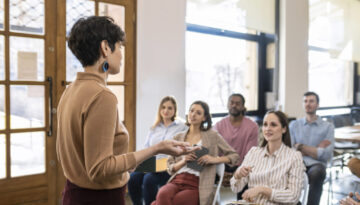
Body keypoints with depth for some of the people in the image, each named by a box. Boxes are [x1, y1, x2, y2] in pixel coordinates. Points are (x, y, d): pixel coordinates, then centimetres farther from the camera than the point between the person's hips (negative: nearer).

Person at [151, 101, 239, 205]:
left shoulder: (212, 136, 11)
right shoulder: (178, 137, 19)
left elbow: (234, 156, 12)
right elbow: (170, 168, 17)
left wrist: (214, 159, -5)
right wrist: (183, 161, -5)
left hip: (197, 185, -3)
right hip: (177, 180, 3)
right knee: (163, 195, -33)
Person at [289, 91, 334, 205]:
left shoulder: (328, 127, 11)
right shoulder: (294, 125, 17)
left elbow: (326, 155, -2)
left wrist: (301, 147, 0)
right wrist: (315, 150, -1)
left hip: (316, 165, -1)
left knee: (317, 172, -37)